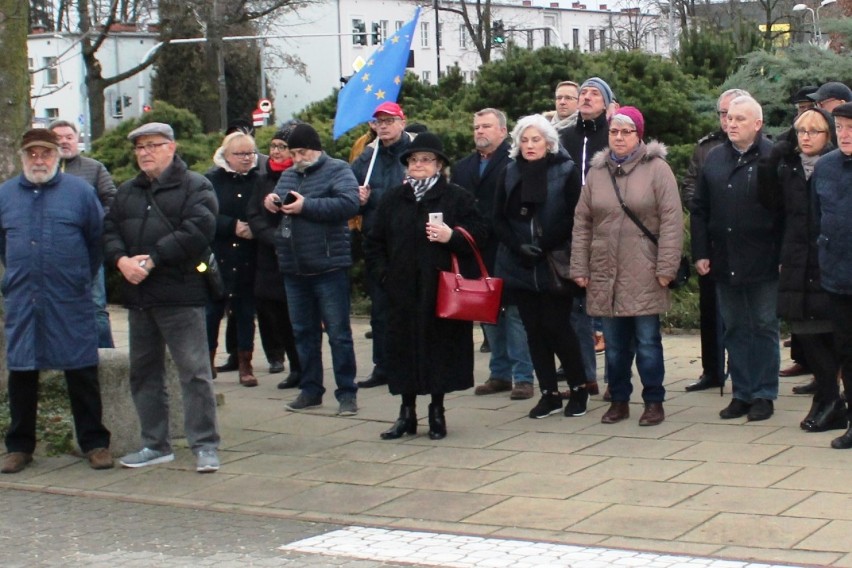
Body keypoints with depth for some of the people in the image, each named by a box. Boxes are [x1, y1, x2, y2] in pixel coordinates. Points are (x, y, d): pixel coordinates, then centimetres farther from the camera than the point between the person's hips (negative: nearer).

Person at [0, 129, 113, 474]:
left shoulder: (79, 191, 0)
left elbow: (98, 239, 6)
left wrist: (83, 278, 9)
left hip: (70, 303, -2)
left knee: (82, 374, 3)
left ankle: (95, 443, 12)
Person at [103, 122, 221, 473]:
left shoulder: (195, 187, -2)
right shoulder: (127, 192, 19)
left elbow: (197, 231, -16)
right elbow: (109, 230, 12)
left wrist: (152, 259, -17)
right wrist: (121, 260, -9)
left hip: (180, 294, -7)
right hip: (137, 295, 7)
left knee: (194, 371, -7)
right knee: (144, 373, 12)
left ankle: (205, 445, 0)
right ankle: (155, 445, 22)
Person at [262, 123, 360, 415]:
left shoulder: (337, 170, -4)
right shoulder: (287, 175, 16)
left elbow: (349, 204, -20)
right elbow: (275, 211, 25)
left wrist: (306, 206, -21)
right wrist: (270, 202, 1)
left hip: (328, 267, -7)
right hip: (294, 269, 7)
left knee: (338, 332, -1)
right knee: (304, 333, 13)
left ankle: (347, 393, 5)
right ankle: (310, 390, 22)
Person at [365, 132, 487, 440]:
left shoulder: (457, 197, 2)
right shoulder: (393, 198, 12)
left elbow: (479, 234, -2)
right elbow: (375, 241, 16)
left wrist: (451, 236, -18)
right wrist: (383, 273, 4)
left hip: (442, 290, -3)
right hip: (403, 290, 3)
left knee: (440, 347, 1)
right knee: (404, 347, 5)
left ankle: (437, 411, 14)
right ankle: (407, 412, 15)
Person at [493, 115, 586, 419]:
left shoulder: (566, 171, -3)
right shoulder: (510, 173, 9)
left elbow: (573, 217, -8)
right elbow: (499, 219, 7)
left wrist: (544, 246, -15)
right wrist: (518, 246, -9)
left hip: (554, 265, -4)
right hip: (520, 266, 4)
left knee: (555, 326, -6)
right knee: (533, 329, 5)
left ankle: (579, 388, 12)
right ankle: (549, 393, 14)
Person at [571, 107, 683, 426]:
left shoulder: (657, 169, -3)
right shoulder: (597, 172, 9)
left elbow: (671, 221, -8)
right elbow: (582, 223, 10)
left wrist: (666, 267, -13)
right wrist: (579, 267, 5)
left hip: (644, 275, -4)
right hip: (605, 274, 4)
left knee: (647, 340, 1)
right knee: (614, 343, 10)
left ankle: (654, 402, 12)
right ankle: (619, 400, 21)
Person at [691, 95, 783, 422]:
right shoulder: (714, 159, 8)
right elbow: (699, 210, 10)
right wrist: (700, 253, 4)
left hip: (763, 262, -4)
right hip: (724, 262, 5)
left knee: (764, 328, 5)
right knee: (734, 330, 10)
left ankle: (764, 395, 13)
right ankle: (742, 393, 17)